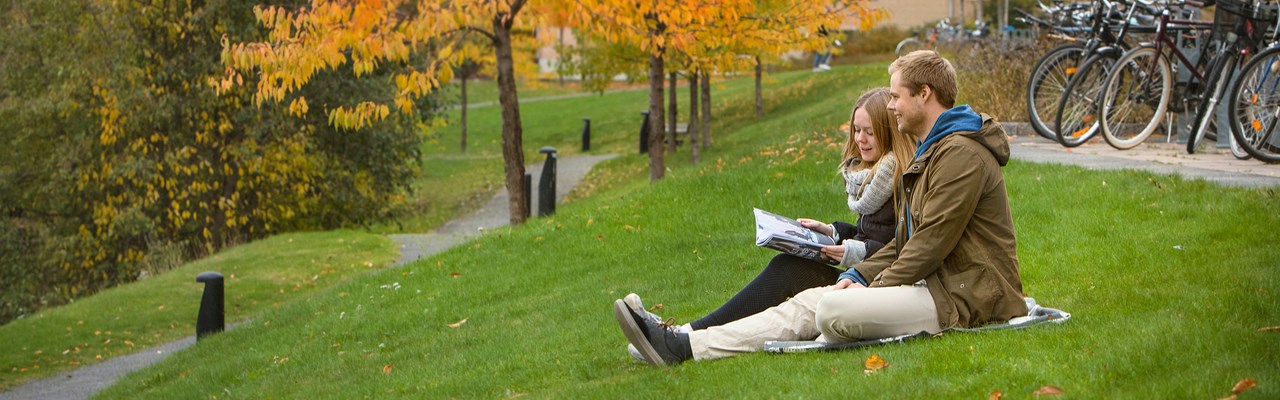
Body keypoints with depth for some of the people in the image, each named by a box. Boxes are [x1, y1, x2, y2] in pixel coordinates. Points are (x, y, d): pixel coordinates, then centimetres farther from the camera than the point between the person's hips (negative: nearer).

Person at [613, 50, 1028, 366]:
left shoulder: (962, 154, -13)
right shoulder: (931, 152, 22)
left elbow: (933, 243, -19)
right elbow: (905, 242, 21)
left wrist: (874, 289, -11)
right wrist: (859, 276, 6)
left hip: (962, 296, -10)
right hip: (934, 282, 10)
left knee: (835, 308, -27)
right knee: (809, 302, -2)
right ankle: (685, 346, -9)